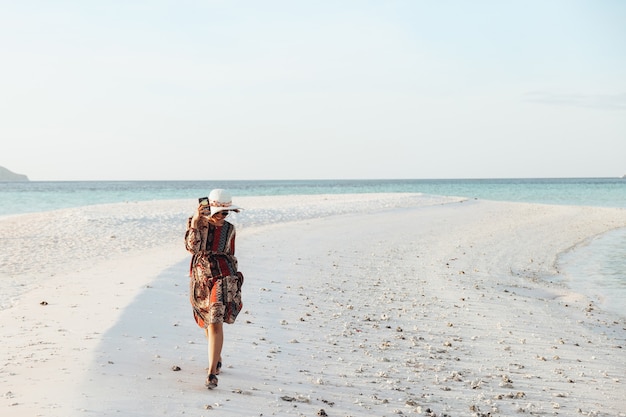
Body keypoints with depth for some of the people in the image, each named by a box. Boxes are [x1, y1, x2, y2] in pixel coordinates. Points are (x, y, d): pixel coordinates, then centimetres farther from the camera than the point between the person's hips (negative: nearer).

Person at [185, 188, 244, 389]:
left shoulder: (229, 229, 5)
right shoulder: (196, 223, 1)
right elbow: (192, 247, -15)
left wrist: (234, 282, 17)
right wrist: (195, 222, -21)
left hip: (222, 277, -2)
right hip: (200, 277, 2)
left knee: (215, 323, -14)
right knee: (207, 323, 16)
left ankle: (212, 373, -15)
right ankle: (217, 359, 40)